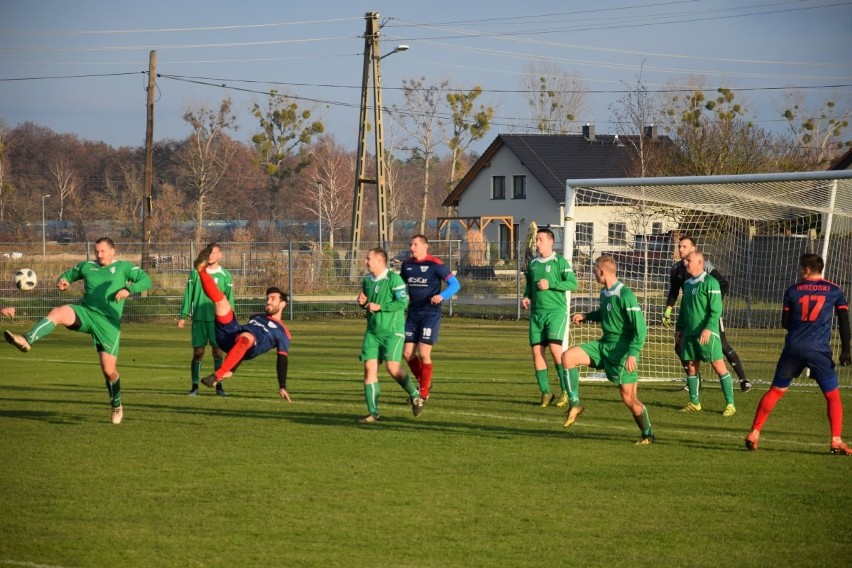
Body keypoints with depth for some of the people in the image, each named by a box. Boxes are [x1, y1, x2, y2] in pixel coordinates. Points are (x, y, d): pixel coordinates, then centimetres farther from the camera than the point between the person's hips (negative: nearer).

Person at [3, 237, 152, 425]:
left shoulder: (124, 267, 4)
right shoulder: (87, 266, 13)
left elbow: (146, 281, -3)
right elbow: (67, 276, 25)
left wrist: (129, 290, -22)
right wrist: (62, 281, 0)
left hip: (108, 323, -2)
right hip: (84, 313, 2)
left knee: (109, 370, -1)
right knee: (57, 312, -31)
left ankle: (116, 406, 25)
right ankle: (26, 341, -47)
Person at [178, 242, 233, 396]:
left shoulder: (225, 275, 6)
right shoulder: (196, 273, 8)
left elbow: (229, 299, 5)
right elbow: (188, 295, 8)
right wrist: (183, 316, 1)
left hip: (217, 319, 0)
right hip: (199, 318, 0)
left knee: (218, 351, -2)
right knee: (198, 352, -1)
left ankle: (219, 385, 5)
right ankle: (195, 386, 4)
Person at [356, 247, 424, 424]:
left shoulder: (393, 279, -11)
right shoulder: (367, 280, 11)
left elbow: (403, 302, -17)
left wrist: (379, 307, -18)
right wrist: (363, 302, 1)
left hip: (392, 331, -6)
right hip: (373, 331, 6)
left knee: (393, 368, -16)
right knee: (369, 367, -4)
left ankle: (415, 396, 10)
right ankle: (372, 412, -2)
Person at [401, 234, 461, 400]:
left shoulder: (435, 264, -11)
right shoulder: (407, 264, 6)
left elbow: (455, 284, -12)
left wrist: (442, 296, -29)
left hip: (431, 314, -6)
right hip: (413, 315, 6)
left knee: (423, 353, -8)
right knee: (408, 353, 2)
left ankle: (424, 393, 5)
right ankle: (424, 382, 24)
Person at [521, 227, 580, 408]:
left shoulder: (559, 262, -3)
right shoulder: (532, 264, 15)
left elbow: (573, 283, -10)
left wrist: (550, 284, -16)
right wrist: (526, 297, 7)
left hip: (556, 311, -6)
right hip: (536, 313, 6)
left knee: (555, 349, -17)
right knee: (537, 352, 0)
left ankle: (568, 390, -9)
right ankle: (545, 393, 8)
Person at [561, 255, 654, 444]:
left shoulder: (625, 295, -19)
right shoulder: (605, 293, 7)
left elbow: (640, 327, -21)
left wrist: (633, 354, -28)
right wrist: (586, 316, 13)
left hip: (623, 349, -8)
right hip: (605, 344, 8)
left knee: (629, 398, -5)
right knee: (568, 357, -7)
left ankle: (647, 434, 14)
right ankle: (575, 404, 1)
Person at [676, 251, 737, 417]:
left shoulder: (710, 282, -10)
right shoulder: (687, 283, 14)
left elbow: (716, 310, -16)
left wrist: (708, 329, -23)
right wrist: (679, 328, 20)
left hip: (707, 333, -8)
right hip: (690, 333, 8)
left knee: (719, 366, -7)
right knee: (691, 367, 9)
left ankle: (730, 404, -5)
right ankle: (694, 403, 18)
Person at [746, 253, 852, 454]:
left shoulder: (793, 290, 7)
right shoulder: (834, 291, 5)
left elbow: (785, 323, 10)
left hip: (793, 347, 2)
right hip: (819, 350, -1)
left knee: (775, 391, 13)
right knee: (833, 396, 8)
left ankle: (754, 434, 10)